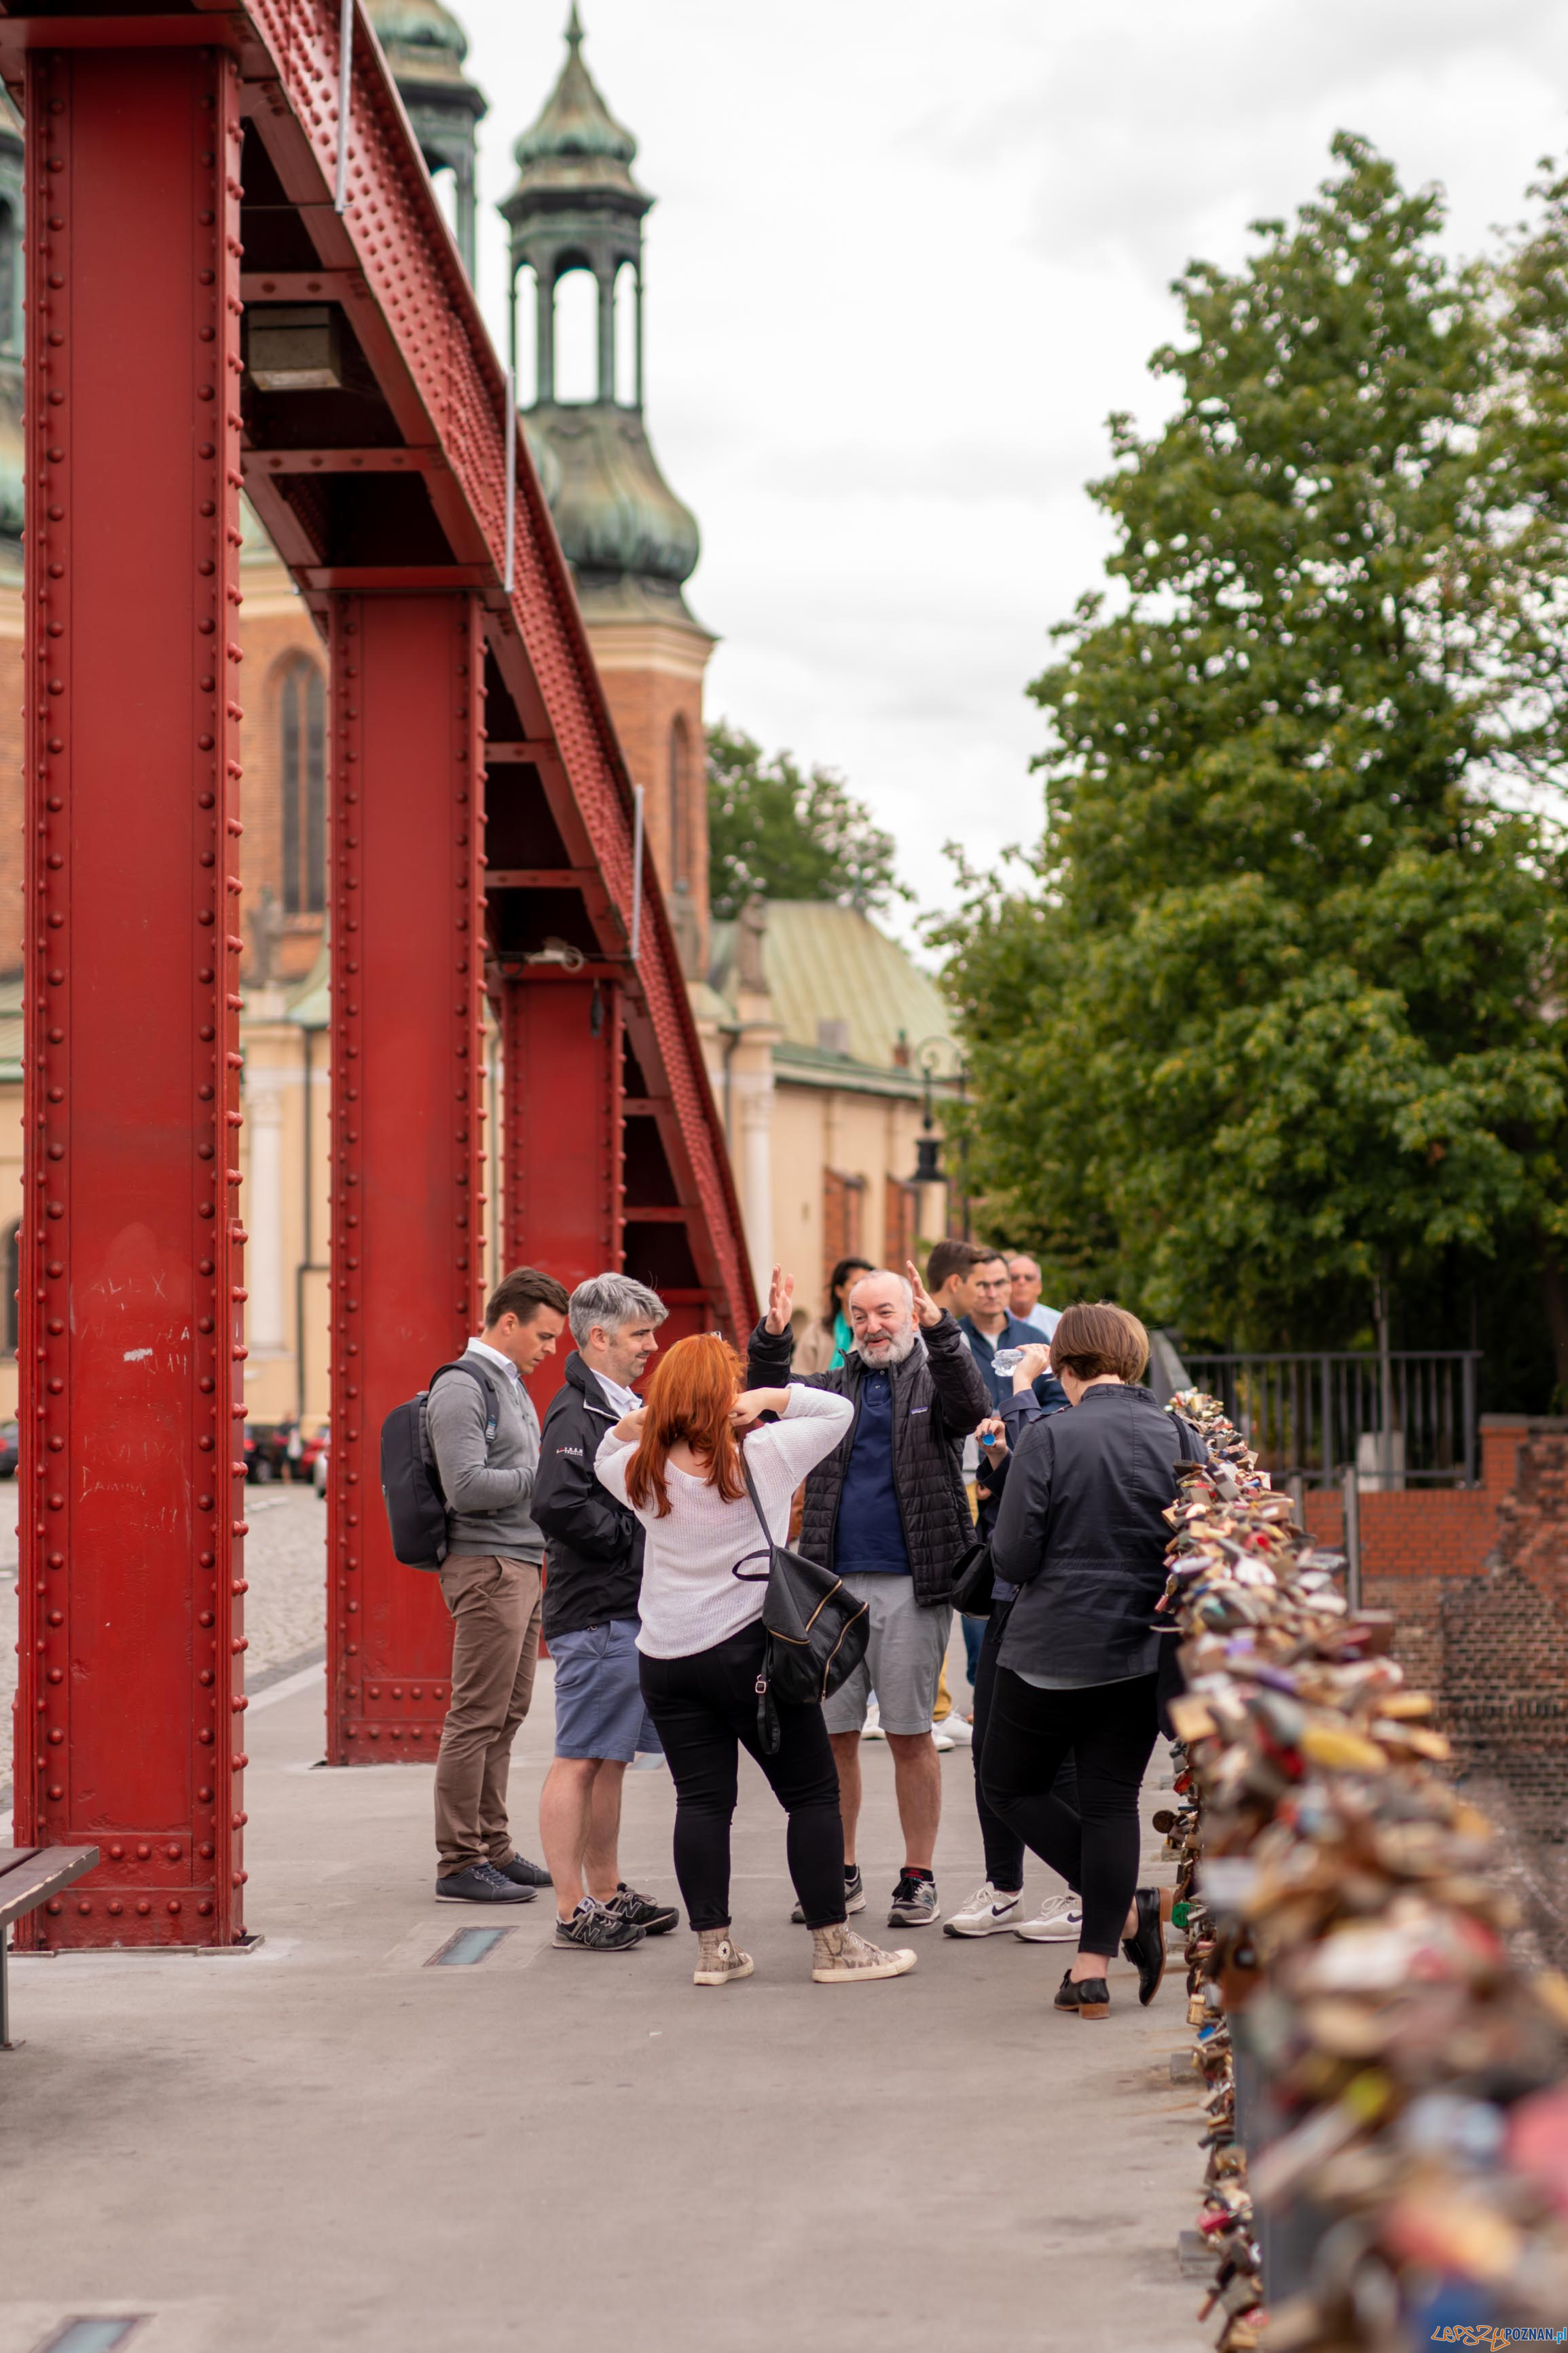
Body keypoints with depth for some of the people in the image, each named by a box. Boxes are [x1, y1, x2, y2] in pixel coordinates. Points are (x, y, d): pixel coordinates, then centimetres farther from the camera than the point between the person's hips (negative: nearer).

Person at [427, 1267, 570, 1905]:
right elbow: (467, 1487, -20)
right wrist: (544, 1474, -14)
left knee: (506, 1715, 12)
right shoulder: (462, 1389, -12)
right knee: (477, 1717, -7)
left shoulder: (509, 1384, 19)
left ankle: (493, 1848, 19)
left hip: (521, 1565, 10)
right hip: (486, 1565, -10)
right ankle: (460, 1863, -4)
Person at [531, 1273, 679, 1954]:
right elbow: (557, 1504, -26)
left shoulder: (627, 1408, 18)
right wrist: (634, 1533, -17)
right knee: (579, 1761, -5)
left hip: (633, 1610, 10)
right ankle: (573, 1911, -2)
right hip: (595, 1613, -10)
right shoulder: (576, 1413, -13)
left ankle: (607, 1894, 23)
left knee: (610, 1760, 15)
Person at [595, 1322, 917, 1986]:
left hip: (667, 1659, 4)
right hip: (751, 1650, -4)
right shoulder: (764, 1456, -8)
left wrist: (633, 1423, 7)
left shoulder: (646, 1472, 1)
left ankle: (713, 1948, 6)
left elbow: (604, 1463, 24)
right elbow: (837, 1409, 5)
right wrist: (770, 1399, 0)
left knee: (701, 1800, 7)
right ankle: (833, 1946, 6)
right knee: (812, 1794, 5)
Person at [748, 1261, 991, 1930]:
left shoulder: (934, 1378, 4)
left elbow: (969, 1408, -17)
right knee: (832, 1733, 5)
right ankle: (840, 1874, 15)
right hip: (834, 1581, 4)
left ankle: (919, 1877, 8)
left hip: (911, 1584, -4)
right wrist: (771, 1341, -15)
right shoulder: (833, 1388, 15)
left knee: (910, 1734, 0)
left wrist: (939, 1329, -30)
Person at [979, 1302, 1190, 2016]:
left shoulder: (1048, 1437, -13)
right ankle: (1094, 1968, 7)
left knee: (1009, 1783, 14)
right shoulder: (1181, 1438, -3)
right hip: (1142, 1652, 4)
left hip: (1053, 1649, -4)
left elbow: (1012, 1560, -12)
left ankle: (1126, 1908, 4)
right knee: (1112, 1800, 10)